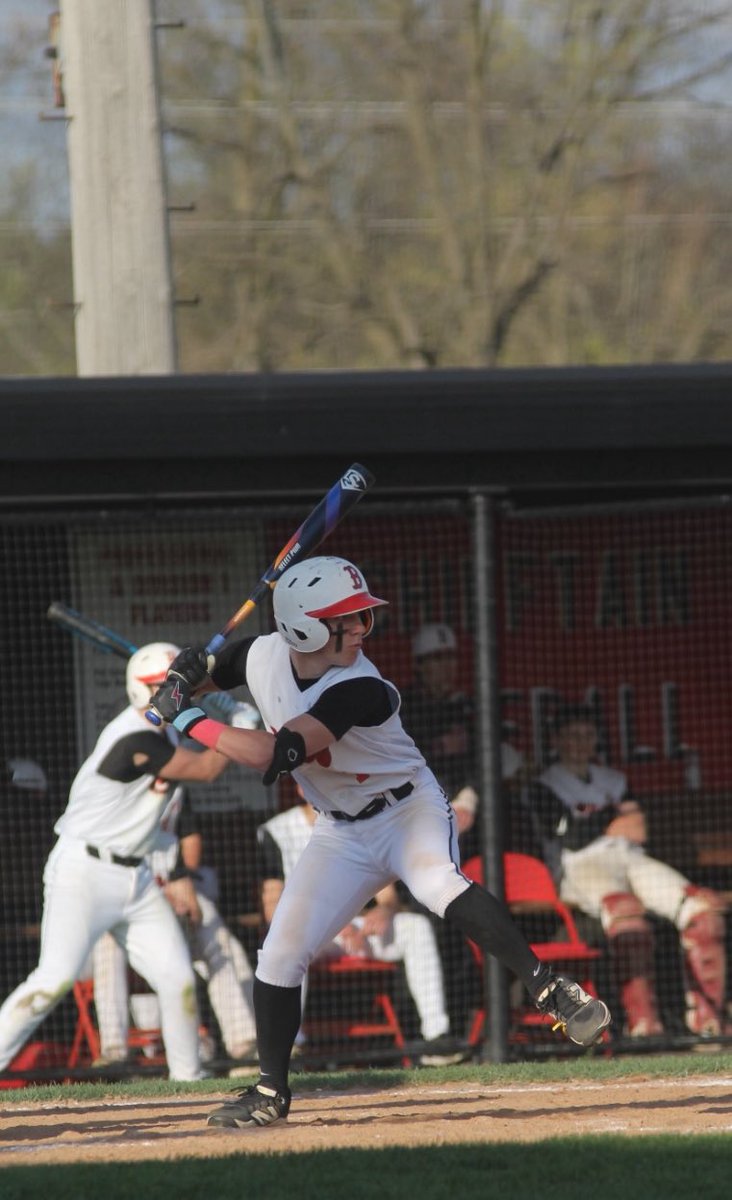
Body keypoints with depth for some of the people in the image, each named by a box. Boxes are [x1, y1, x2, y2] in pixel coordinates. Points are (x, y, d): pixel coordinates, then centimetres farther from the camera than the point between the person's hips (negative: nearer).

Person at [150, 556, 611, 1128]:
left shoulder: (359, 689, -29)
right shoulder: (262, 656, -10)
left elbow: (274, 754, -36)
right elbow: (207, 673, 12)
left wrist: (189, 719, -29)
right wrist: (186, 676, -13)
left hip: (410, 809, -6)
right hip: (341, 833, 6)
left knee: (441, 886, -37)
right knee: (280, 955, 0)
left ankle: (552, 991, -39)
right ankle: (271, 1091, 16)